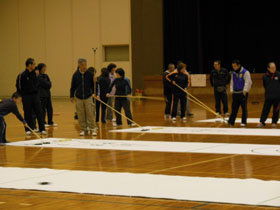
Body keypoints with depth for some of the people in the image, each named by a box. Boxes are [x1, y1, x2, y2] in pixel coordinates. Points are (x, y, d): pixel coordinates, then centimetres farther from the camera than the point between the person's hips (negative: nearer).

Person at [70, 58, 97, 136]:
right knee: (81, 115, 4)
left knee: (90, 114, -4)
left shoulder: (90, 74, -2)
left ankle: (92, 129, 3)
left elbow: (94, 85, 4)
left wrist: (94, 93, -8)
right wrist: (72, 96, 6)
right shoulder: (75, 75, 0)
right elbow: (73, 86, 7)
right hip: (79, 97, 1)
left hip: (88, 97, -1)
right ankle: (83, 129, 14)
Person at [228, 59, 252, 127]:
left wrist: (245, 91, -16)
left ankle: (244, 122, 3)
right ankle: (231, 122, 1)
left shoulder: (245, 72, -7)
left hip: (243, 93, -6)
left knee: (244, 108, -2)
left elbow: (248, 82, -12)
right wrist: (232, 90, 10)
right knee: (234, 108, 3)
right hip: (235, 93, 6)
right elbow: (232, 82, 21)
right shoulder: (233, 73, 13)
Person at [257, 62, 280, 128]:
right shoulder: (265, 76, -1)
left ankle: (274, 122, 18)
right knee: (265, 110, -1)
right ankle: (262, 122, 2)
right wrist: (268, 91, 11)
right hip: (268, 96, 1)